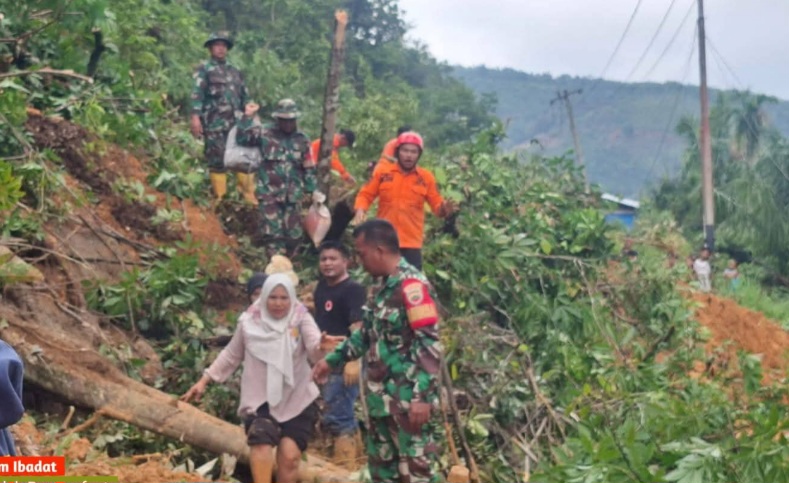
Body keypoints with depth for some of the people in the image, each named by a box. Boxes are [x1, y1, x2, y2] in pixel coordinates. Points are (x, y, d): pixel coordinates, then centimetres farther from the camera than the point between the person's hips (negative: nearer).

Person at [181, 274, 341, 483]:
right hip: (261, 400, 1)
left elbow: (314, 347, -24)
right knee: (261, 446, -24)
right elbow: (231, 356, 14)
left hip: (297, 401, 0)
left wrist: (322, 345, -48)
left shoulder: (301, 318, -6)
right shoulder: (249, 322, -1)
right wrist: (204, 380, 14)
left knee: (289, 456, -8)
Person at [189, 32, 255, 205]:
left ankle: (249, 197, 7)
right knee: (217, 162, -2)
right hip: (214, 124, -5)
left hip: (237, 123, 5)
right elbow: (197, 93, -9)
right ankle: (220, 199, 5)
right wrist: (195, 116, -20)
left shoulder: (235, 71, 19)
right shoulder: (204, 70, 2)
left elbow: (244, 96, 23)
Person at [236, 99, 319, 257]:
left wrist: (313, 190, 9)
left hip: (293, 195, 3)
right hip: (269, 193, -3)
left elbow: (309, 168, 11)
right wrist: (248, 117, -12)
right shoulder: (265, 133, 2)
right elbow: (241, 138, -5)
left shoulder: (302, 140, 7)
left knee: (294, 234, 6)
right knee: (273, 233, -9)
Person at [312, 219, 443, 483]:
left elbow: (429, 345, -22)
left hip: (407, 400, -10)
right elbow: (367, 334, 25)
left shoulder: (412, 285, -17)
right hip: (383, 399, 10)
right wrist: (331, 360, 25)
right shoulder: (386, 287, 14)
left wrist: (422, 397, -25)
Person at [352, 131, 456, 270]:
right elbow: (366, 195, 6)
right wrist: (360, 211, -13)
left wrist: (444, 209, -18)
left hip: (412, 243, 0)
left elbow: (437, 205, 5)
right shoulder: (383, 172, 1)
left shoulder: (426, 177, 1)